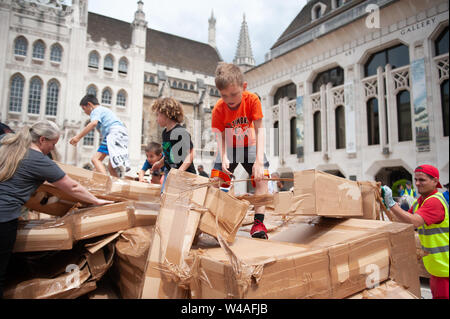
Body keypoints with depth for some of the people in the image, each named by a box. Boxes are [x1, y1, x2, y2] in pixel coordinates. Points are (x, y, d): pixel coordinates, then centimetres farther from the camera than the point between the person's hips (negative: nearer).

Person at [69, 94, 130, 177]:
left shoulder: (96, 110, 5)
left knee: (96, 159, -16)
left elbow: (93, 123, -15)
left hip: (115, 133, -9)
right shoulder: (105, 110, 34)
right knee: (111, 167, 10)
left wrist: (78, 137, -16)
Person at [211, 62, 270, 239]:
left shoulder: (252, 100, -23)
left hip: (249, 145, 0)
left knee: (261, 176, -20)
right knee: (216, 179, -12)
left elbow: (259, 130, -27)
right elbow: (221, 136, -21)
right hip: (228, 147, 1)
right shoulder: (218, 109, -22)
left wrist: (259, 160, -38)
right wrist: (224, 158, -41)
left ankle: (258, 221, -18)